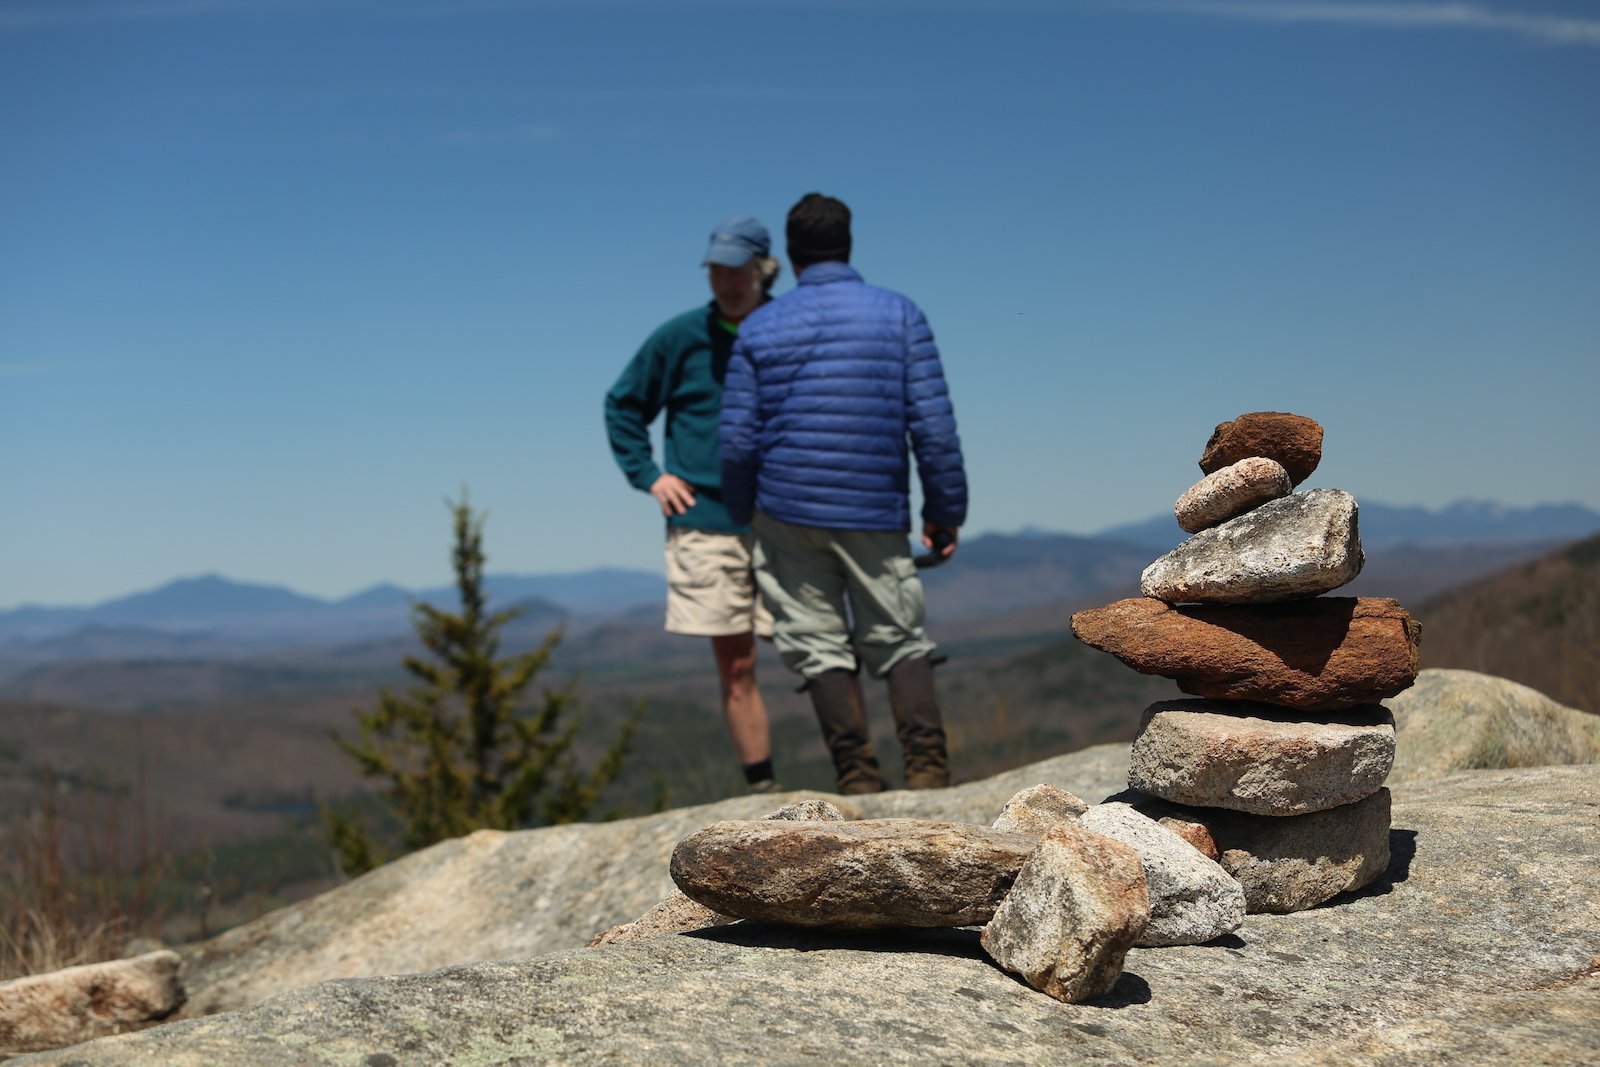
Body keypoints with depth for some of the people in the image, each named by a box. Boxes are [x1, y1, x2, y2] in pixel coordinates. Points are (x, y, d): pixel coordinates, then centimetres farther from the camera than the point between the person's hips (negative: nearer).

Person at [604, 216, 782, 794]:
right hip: (707, 524, 0)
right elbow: (622, 405, 14)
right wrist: (648, 475, 4)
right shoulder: (680, 338, 1)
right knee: (735, 668, 3)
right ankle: (764, 791, 10)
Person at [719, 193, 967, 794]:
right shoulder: (899, 316, 1)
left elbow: (738, 440, 2)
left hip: (788, 513, 0)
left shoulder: (758, 329, 3)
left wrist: (744, 516, 16)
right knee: (900, 640, 10)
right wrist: (946, 510, 4)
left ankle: (859, 779, 4)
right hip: (875, 513, 0)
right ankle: (928, 771, -2)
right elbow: (933, 425, -4)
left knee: (821, 649, 7)